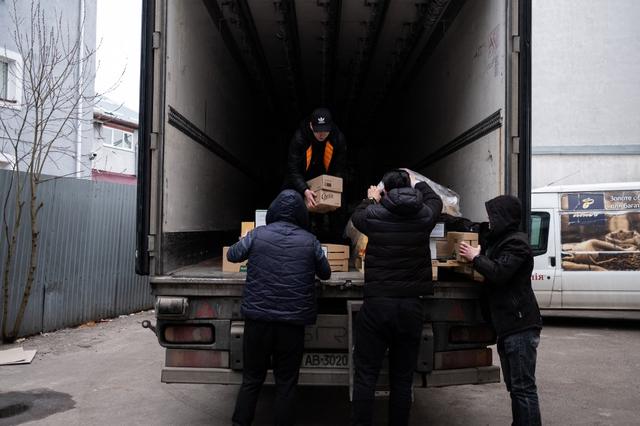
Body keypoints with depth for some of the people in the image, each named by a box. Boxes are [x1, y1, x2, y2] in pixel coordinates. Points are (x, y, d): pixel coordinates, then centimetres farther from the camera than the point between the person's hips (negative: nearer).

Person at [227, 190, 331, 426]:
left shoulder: (257, 235, -2)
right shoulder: (310, 241, -2)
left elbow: (232, 255, 15)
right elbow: (325, 274, 12)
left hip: (258, 319, 1)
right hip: (293, 321, -1)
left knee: (252, 379, 15)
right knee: (286, 384, 11)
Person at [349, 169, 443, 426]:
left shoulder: (374, 215, -4)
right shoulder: (424, 216, 2)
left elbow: (356, 216, 20)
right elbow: (435, 200, 26)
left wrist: (371, 200, 37)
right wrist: (417, 184, 42)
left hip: (377, 304, -2)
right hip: (411, 306, 2)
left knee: (365, 376, 6)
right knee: (402, 379, 10)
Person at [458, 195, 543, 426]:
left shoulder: (516, 242, -11)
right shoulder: (501, 241, 20)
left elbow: (498, 273, -23)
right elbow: (493, 273, 25)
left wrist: (475, 258, -9)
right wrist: (480, 254, 10)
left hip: (520, 326, -10)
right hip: (508, 326, 10)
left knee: (523, 387, -8)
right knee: (514, 386, 14)